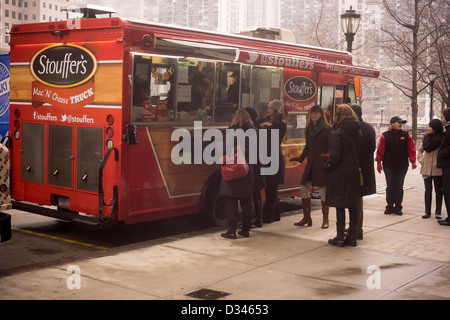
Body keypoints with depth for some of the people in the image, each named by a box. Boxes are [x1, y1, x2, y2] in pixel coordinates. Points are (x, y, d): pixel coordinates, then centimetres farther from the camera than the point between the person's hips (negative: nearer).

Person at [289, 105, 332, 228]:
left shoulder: (327, 129, -5)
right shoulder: (309, 128, 13)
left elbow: (331, 147, -8)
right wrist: (300, 158, 12)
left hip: (322, 164, -6)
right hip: (310, 164, 6)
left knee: (323, 191, -2)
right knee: (304, 188, 4)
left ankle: (325, 220, 9)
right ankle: (306, 218, 15)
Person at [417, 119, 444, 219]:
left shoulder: (442, 139, -8)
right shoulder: (426, 137, 7)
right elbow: (420, 150, 19)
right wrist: (421, 160, 7)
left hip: (438, 170, -4)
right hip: (426, 169, 4)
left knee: (438, 191, 6)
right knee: (428, 191, 6)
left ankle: (438, 212, 15)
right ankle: (427, 211, 14)